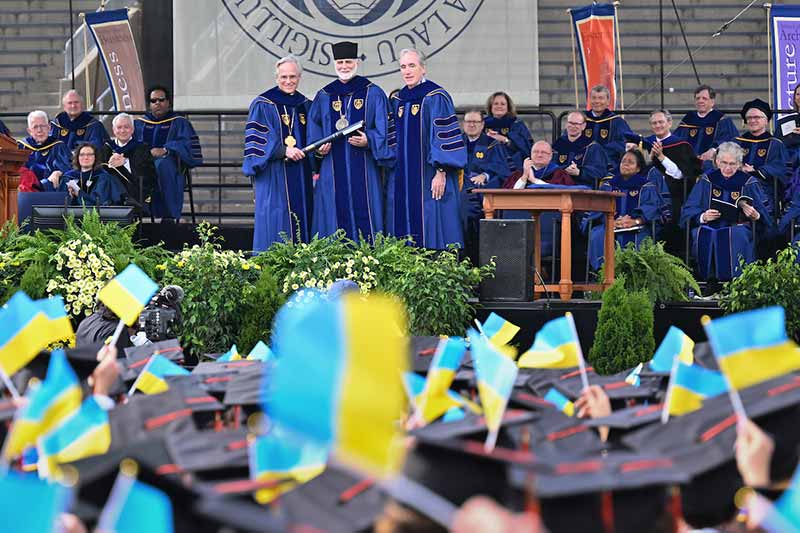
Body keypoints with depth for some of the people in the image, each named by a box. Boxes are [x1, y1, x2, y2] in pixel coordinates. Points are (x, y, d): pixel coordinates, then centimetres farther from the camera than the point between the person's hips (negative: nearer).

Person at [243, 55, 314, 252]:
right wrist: (283, 150, -22)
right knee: (277, 228, -9)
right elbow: (255, 140, -11)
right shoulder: (263, 105, -4)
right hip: (274, 179, -6)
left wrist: (321, 147, 1)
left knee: (302, 223, 5)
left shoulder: (305, 105, 14)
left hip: (301, 179, 6)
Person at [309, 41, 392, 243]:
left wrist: (369, 141, -18)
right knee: (337, 216, -1)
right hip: (333, 172, 2)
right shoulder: (324, 97, 13)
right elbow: (313, 130, 15)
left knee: (363, 210, -6)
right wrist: (318, 148, -3)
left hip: (363, 170, -2)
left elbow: (383, 130, 1)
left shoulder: (373, 94, 5)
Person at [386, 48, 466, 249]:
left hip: (427, 178, -7)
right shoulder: (398, 100, 14)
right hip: (401, 179, 7)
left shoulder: (436, 98, -6)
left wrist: (441, 172, -18)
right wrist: (391, 176, 15)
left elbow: (445, 137, -11)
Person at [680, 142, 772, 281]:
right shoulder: (707, 181, 11)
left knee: (738, 235, -36)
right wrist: (702, 217, -16)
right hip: (711, 226, 1)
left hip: (739, 227, -1)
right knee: (702, 235, -34)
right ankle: (708, 279, -31)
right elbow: (688, 211, 6)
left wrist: (756, 215, -20)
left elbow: (764, 217, 5)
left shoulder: (749, 183, 7)